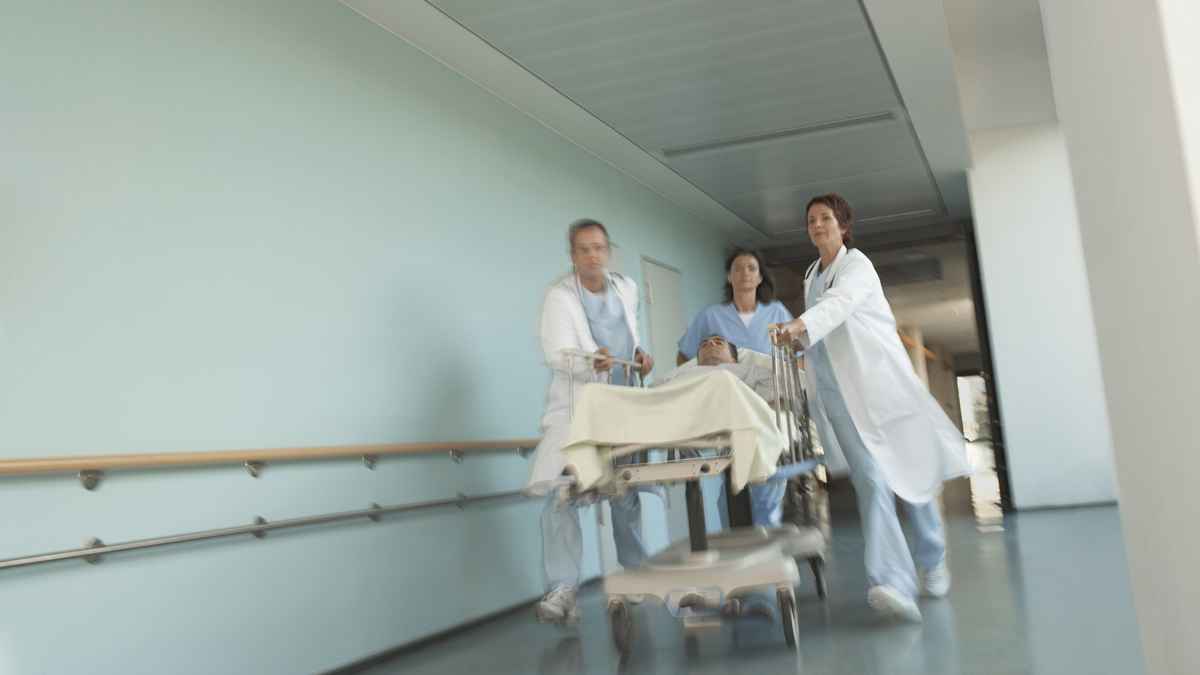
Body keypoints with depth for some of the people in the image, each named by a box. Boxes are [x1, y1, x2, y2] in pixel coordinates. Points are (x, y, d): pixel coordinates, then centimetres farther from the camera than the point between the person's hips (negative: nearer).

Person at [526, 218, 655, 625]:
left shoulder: (627, 289, 8)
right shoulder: (559, 295, -10)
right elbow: (555, 354, -21)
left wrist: (638, 356, 3)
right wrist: (590, 363, -39)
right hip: (575, 407, -5)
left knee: (627, 490, 12)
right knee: (561, 492, -17)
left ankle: (636, 572, 28)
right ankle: (562, 589, -16)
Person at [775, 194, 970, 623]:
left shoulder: (856, 265, -4)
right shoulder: (811, 275, 18)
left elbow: (839, 303, -26)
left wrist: (800, 325, -43)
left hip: (878, 382, -4)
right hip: (839, 394, 4)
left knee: (911, 473, 4)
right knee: (871, 481, -12)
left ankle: (932, 562, 27)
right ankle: (892, 583, -24)